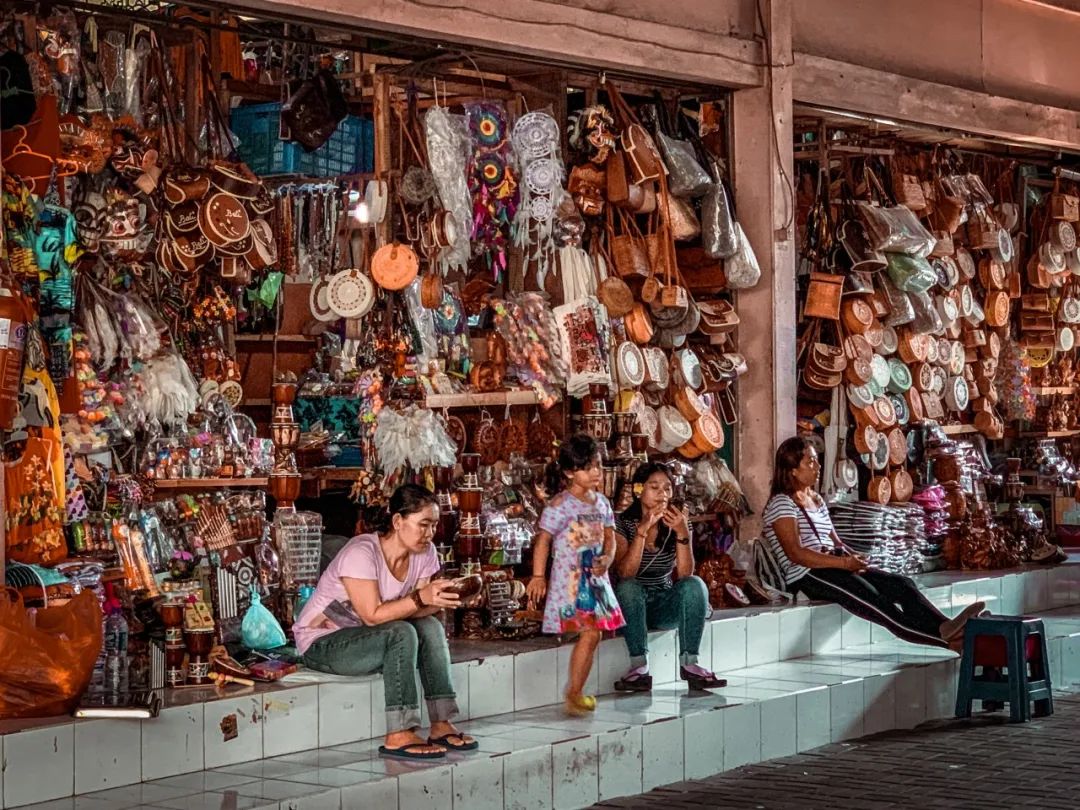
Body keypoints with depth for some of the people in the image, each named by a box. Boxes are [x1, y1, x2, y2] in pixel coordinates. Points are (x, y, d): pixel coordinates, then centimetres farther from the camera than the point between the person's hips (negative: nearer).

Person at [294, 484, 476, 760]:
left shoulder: (424, 552, -3)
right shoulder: (361, 553, -25)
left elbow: (416, 610, -6)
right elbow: (373, 615, -30)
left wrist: (441, 599, -26)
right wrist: (421, 597, -37)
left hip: (364, 638, 8)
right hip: (320, 644, -8)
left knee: (430, 626, -16)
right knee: (401, 633, -30)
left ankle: (441, 725, -17)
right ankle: (399, 737, -31)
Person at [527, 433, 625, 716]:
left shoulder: (601, 502, 10)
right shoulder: (560, 505, -11)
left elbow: (609, 535, 13)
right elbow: (543, 540, -9)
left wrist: (607, 558, -7)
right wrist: (538, 576, -11)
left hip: (595, 577, 7)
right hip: (570, 579, -7)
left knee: (592, 634, 7)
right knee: (589, 634, -11)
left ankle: (575, 693, 17)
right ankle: (574, 694, -2)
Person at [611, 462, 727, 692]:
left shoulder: (676, 524, 1)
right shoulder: (622, 524, -7)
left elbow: (685, 574, -13)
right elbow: (625, 574, -22)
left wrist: (683, 534, -25)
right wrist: (642, 530, -30)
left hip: (666, 606, 3)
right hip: (631, 606, -2)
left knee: (695, 585, -25)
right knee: (629, 587, -34)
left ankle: (689, 663, -26)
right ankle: (639, 666, -36)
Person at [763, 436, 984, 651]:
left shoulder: (816, 500, 24)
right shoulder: (782, 503, -5)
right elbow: (795, 554, -16)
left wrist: (854, 558, -1)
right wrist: (844, 563, -20)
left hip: (834, 567, 9)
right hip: (806, 576, -9)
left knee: (901, 584, -13)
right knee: (872, 598, -30)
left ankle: (945, 627, -34)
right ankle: (945, 637, -43)